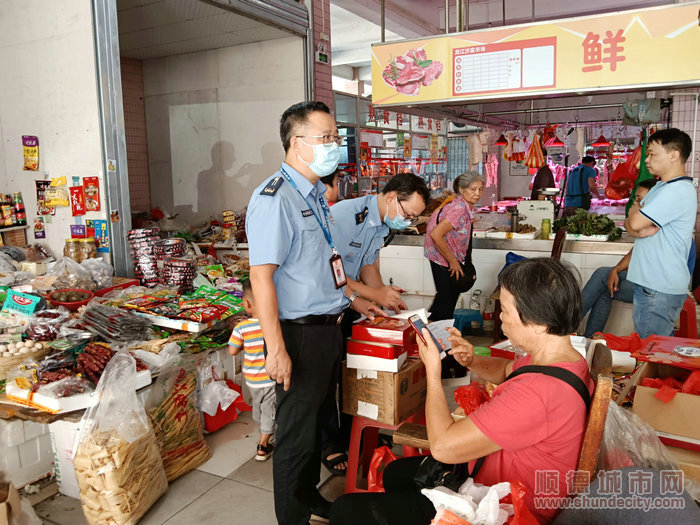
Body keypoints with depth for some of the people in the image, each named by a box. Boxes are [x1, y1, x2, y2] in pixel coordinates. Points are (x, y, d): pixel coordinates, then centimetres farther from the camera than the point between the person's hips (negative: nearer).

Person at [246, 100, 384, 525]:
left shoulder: (315, 193, 11)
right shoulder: (274, 198, -19)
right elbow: (261, 275, -24)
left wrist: (352, 298, 22)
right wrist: (276, 349, -26)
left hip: (328, 326, 9)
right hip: (300, 333, -9)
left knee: (318, 419, 23)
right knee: (297, 431, 8)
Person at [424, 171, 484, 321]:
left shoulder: (466, 206, 3)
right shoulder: (459, 209, -26)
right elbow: (435, 235, -33)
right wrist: (453, 262, -24)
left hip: (452, 258, 10)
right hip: (442, 259, -10)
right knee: (447, 298, -4)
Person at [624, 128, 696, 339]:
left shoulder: (678, 191, -17)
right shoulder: (660, 187, 16)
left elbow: (635, 222, -21)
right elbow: (629, 223, 12)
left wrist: (635, 211, 2)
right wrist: (640, 230, -11)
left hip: (661, 290, -10)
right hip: (651, 282, 10)